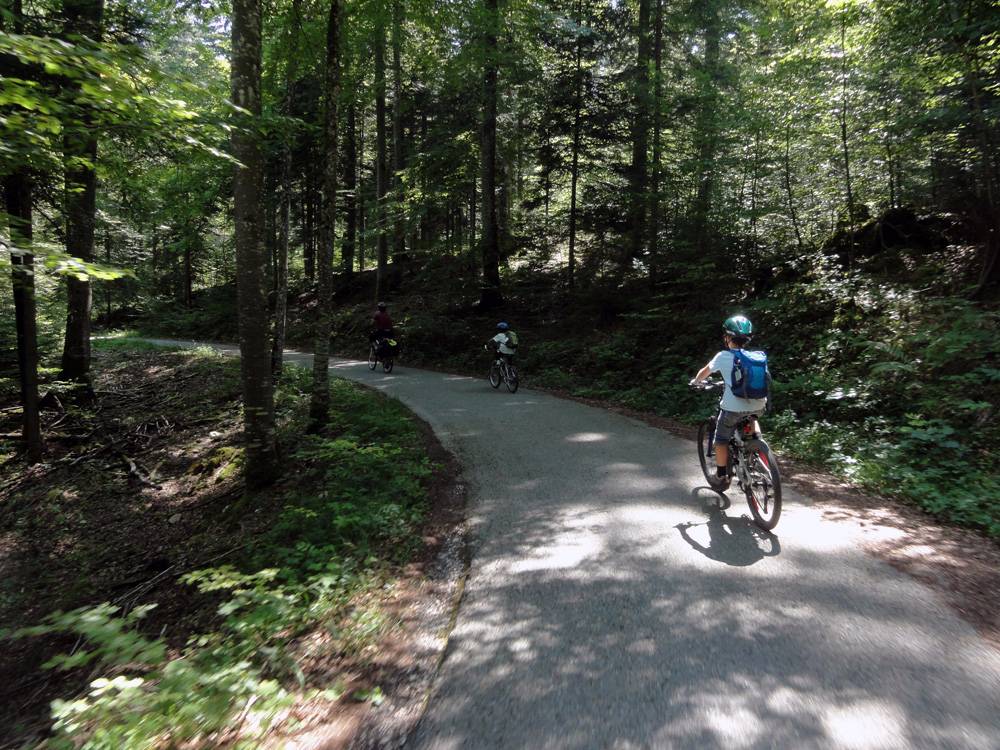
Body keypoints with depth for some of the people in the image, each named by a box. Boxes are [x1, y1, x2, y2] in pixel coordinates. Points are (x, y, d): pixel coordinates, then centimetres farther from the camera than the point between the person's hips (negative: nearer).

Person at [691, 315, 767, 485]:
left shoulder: (723, 356, 1)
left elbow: (704, 372, 15)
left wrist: (695, 381, 36)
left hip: (734, 407, -4)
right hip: (758, 405, 4)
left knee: (721, 439, 16)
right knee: (751, 418, 40)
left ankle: (722, 475, 22)